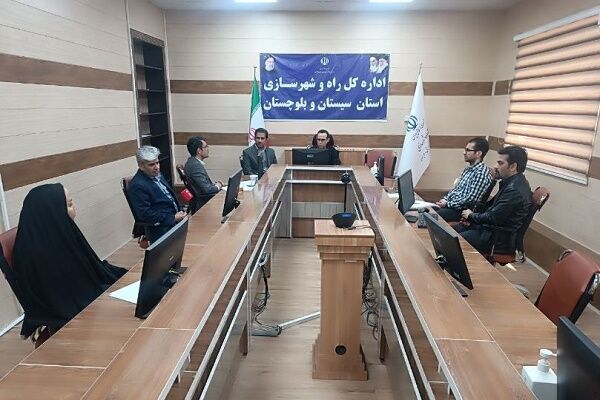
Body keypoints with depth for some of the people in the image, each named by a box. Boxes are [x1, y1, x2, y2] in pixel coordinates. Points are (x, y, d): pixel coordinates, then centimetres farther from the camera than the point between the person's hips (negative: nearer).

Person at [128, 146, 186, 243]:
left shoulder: (156, 175, 13)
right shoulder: (137, 185, -13)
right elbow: (145, 214, -18)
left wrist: (180, 212, 6)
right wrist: (173, 218, -17)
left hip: (175, 216, 9)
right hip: (163, 227, -9)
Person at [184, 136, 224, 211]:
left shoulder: (192, 162, 9)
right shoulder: (195, 165, -22)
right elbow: (206, 189, -25)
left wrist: (215, 184, 4)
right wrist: (217, 186, -6)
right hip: (202, 203, -10)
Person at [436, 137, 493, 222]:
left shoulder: (482, 173, -15)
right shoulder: (468, 169, 14)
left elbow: (471, 200, -20)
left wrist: (447, 204, -16)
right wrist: (445, 199, 2)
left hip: (465, 211, -9)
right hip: (451, 204, 9)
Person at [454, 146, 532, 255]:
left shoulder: (515, 190, -24)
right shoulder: (511, 182, 8)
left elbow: (494, 218, -24)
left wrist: (471, 216, -7)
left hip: (500, 238, -10)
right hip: (491, 227, 10)